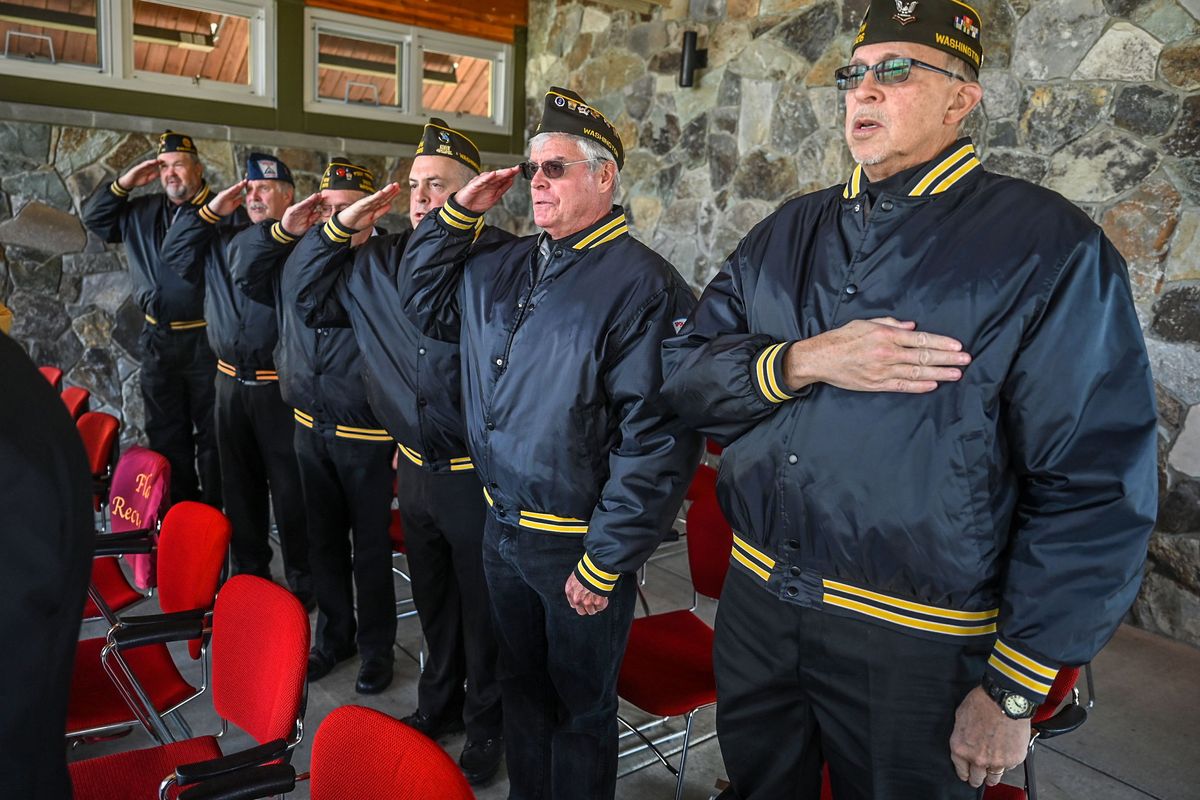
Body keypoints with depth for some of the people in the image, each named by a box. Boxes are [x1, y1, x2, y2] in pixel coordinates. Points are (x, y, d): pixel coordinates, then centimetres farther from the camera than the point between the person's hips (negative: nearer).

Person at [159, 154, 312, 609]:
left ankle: (302, 580, 17)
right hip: (231, 381, 7)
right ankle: (249, 569, 34)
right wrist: (211, 210, 4)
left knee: (290, 487, 2)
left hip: (280, 385, -6)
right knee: (240, 485, 18)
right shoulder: (222, 237, 12)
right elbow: (173, 256, 10)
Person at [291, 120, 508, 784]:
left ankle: (487, 723, 36)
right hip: (414, 469, 6)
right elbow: (309, 301, 11)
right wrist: (339, 229, 0)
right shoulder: (380, 262, 5)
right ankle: (440, 700, 49)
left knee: (482, 609, 12)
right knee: (432, 599, 25)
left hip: (475, 474, -6)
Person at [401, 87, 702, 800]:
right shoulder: (502, 268, 6)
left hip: (578, 546, -7)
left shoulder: (643, 284, -18)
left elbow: (656, 439, -22)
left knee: (580, 706, 14)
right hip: (502, 526, 7)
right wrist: (459, 214, 6)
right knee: (521, 685, 26)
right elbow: (426, 302, 20)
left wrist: (604, 564, -19)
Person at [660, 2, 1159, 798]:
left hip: (914, 644, -4)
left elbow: (1095, 488, -12)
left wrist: (1012, 690, -11)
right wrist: (805, 363, -18)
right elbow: (686, 369, 1)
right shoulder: (790, 232, 6)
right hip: (755, 604, 5)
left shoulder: (1049, 246, -10)